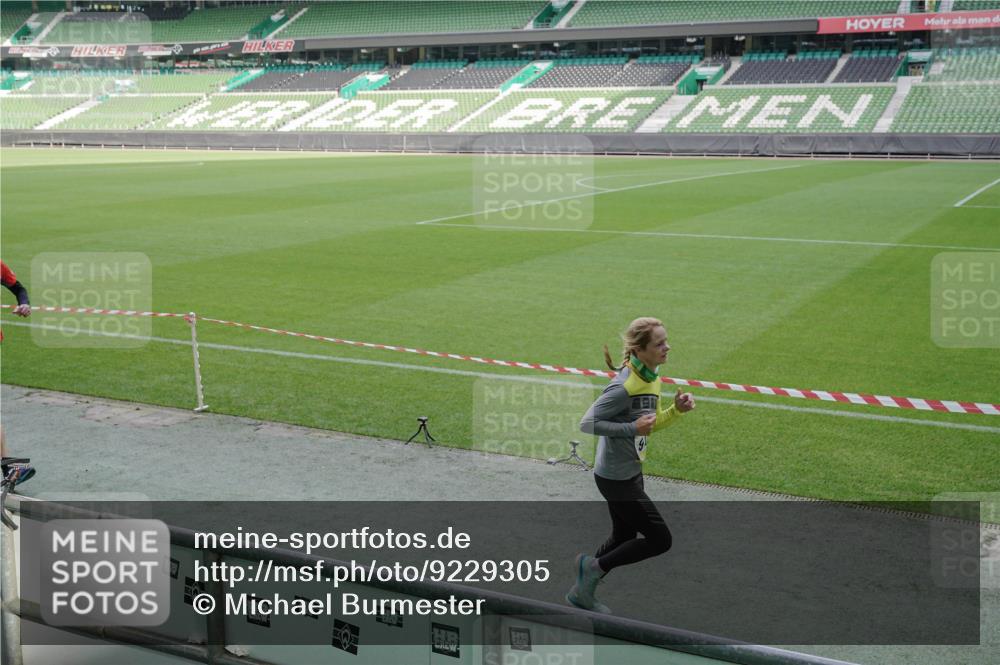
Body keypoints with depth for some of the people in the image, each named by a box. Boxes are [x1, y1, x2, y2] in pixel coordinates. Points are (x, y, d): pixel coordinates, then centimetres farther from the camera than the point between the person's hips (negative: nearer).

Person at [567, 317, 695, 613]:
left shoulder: (651, 378, 4)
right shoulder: (625, 386, -25)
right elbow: (587, 423, -24)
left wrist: (676, 409, -2)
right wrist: (632, 428, -27)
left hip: (631, 473, 9)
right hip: (616, 478, -9)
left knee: (623, 539, 20)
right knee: (660, 539, -4)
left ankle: (582, 592, 36)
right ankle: (596, 567, 10)